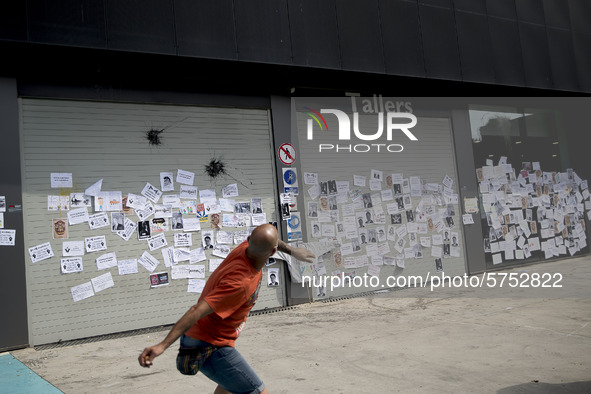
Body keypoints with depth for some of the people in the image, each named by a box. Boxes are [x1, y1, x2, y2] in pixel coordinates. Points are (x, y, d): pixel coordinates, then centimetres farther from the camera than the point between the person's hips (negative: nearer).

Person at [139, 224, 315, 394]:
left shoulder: (245, 247, -9)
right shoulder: (240, 283, -33)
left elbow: (263, 239, 16)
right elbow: (197, 311, -38)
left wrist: (292, 250, 28)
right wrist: (163, 345, -41)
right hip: (211, 347, -10)